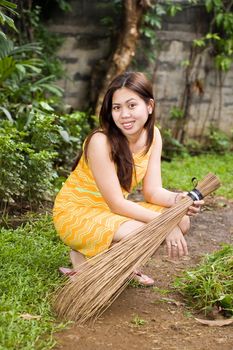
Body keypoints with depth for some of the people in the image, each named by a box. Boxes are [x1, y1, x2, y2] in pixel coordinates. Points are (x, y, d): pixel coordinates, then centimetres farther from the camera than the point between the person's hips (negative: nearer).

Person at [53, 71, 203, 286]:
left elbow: (153, 191, -8)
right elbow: (116, 203, -25)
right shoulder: (101, 141, -26)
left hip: (110, 211, 7)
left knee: (181, 222, -8)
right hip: (76, 212, -7)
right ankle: (84, 257, -5)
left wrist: (178, 200, -29)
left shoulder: (152, 135, -6)